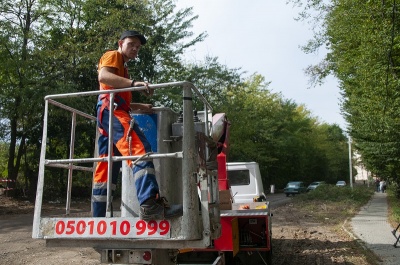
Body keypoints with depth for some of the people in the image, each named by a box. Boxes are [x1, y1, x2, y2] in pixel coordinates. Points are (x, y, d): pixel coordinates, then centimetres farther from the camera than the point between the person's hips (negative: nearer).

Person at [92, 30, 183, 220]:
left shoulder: (122, 66, 37)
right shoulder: (113, 56, 8)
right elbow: (103, 76, -14)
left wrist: (141, 106, 30)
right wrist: (134, 83, -25)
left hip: (113, 112, 11)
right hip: (111, 110, -11)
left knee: (106, 167, 6)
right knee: (140, 150, -29)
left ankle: (98, 216, 8)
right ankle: (149, 204, -44)